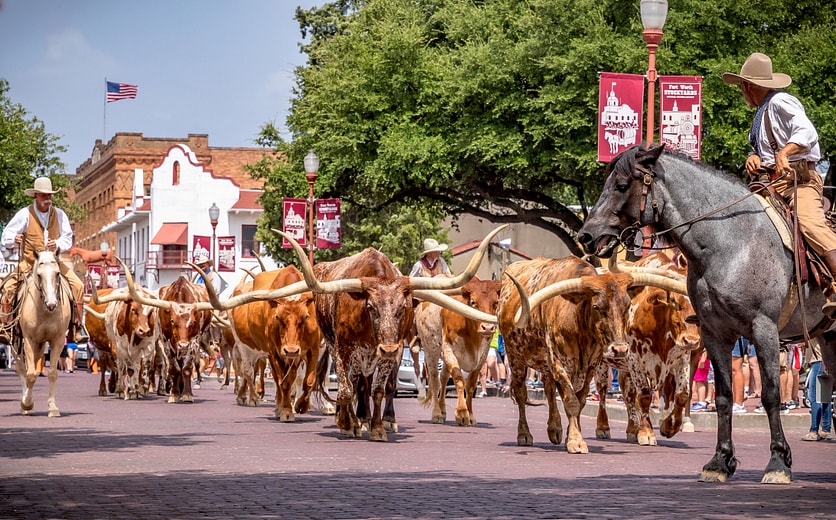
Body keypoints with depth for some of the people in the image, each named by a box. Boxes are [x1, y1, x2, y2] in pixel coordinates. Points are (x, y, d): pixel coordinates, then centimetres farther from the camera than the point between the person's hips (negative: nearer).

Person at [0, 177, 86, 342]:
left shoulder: (59, 214, 4)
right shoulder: (24, 214, -3)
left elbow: (68, 238, 3)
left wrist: (58, 244, -19)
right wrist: (14, 239, -26)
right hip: (29, 263, -2)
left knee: (78, 286, -14)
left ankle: (75, 328, -5)